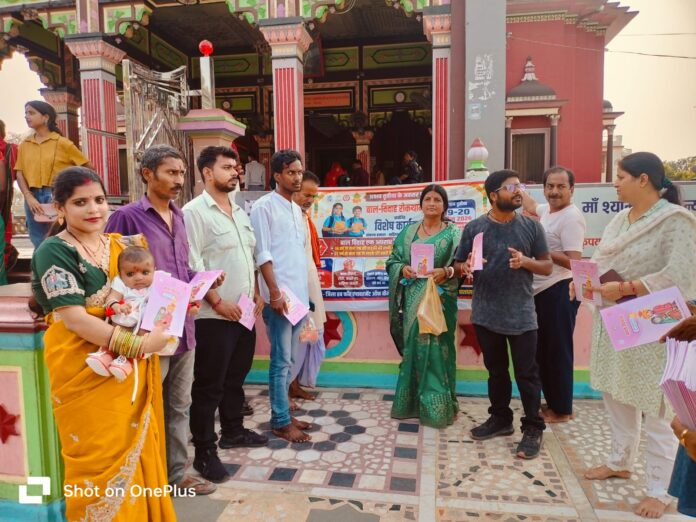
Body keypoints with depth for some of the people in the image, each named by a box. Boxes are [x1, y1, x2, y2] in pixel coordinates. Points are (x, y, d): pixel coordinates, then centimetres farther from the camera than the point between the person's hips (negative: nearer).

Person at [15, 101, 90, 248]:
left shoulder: (62, 143, 0)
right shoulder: (24, 145, 12)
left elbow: (87, 167, 0)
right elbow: (19, 174, 7)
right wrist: (29, 197, -8)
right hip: (33, 197, 4)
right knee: (39, 245, 9)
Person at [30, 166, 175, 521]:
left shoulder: (122, 245, 9)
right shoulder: (54, 252, -10)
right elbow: (74, 319, -19)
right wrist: (138, 345, -23)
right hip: (86, 373, -6)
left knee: (140, 451, 15)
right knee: (100, 460, 5)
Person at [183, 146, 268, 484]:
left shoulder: (240, 211, 14)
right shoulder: (195, 211, -11)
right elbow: (192, 266, -18)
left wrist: (256, 294, 10)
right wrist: (218, 302, -18)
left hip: (244, 312, 8)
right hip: (214, 316, -8)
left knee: (236, 378, 20)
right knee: (209, 385, 3)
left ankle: (233, 431, 37)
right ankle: (204, 452, 16)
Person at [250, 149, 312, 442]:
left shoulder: (297, 209, 16)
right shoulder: (264, 206, -7)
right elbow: (262, 254, -13)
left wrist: (302, 293, 16)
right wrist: (275, 292, -18)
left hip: (299, 295, 8)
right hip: (279, 296, -8)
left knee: (289, 359, 14)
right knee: (281, 360, -1)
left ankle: (282, 412, 26)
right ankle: (280, 422, 10)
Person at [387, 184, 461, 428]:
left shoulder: (454, 232, 1)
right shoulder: (408, 231, 11)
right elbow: (392, 260, 10)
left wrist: (446, 272, -24)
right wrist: (403, 269, -10)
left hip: (440, 298, -3)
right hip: (413, 299, 3)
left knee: (436, 348, -2)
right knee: (412, 347, 8)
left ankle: (437, 406, 10)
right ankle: (411, 402, 21)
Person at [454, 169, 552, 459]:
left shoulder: (531, 226, -1)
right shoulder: (474, 227, 0)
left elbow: (547, 266, 3)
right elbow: (459, 265, 7)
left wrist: (526, 262, -17)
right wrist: (465, 267, -17)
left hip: (521, 315, -1)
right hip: (486, 314, 2)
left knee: (526, 373, 4)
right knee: (496, 370, 16)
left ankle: (533, 428, 19)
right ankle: (500, 419, 33)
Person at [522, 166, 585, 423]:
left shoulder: (571, 217, -15)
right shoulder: (546, 210, 12)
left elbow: (573, 261, -21)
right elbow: (530, 206, 36)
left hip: (560, 291, -10)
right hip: (541, 291, 10)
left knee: (558, 351, 0)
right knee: (543, 350, 16)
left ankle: (562, 409, 14)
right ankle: (551, 402, 30)